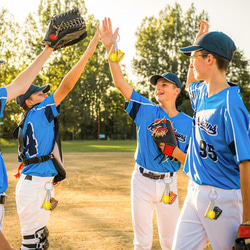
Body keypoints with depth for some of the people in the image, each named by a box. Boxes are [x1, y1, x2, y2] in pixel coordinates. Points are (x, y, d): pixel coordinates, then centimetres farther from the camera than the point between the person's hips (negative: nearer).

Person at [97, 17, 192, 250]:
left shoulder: (188, 123, -4)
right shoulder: (146, 110, -4)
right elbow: (120, 83, -12)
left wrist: (173, 150, -22)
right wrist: (109, 48, -22)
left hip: (168, 183, 0)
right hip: (142, 180, 0)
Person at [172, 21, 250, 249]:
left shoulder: (231, 106, -21)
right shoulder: (202, 93, 6)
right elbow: (190, 84, 33)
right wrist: (199, 41, 25)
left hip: (223, 197, -8)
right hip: (195, 192, 8)